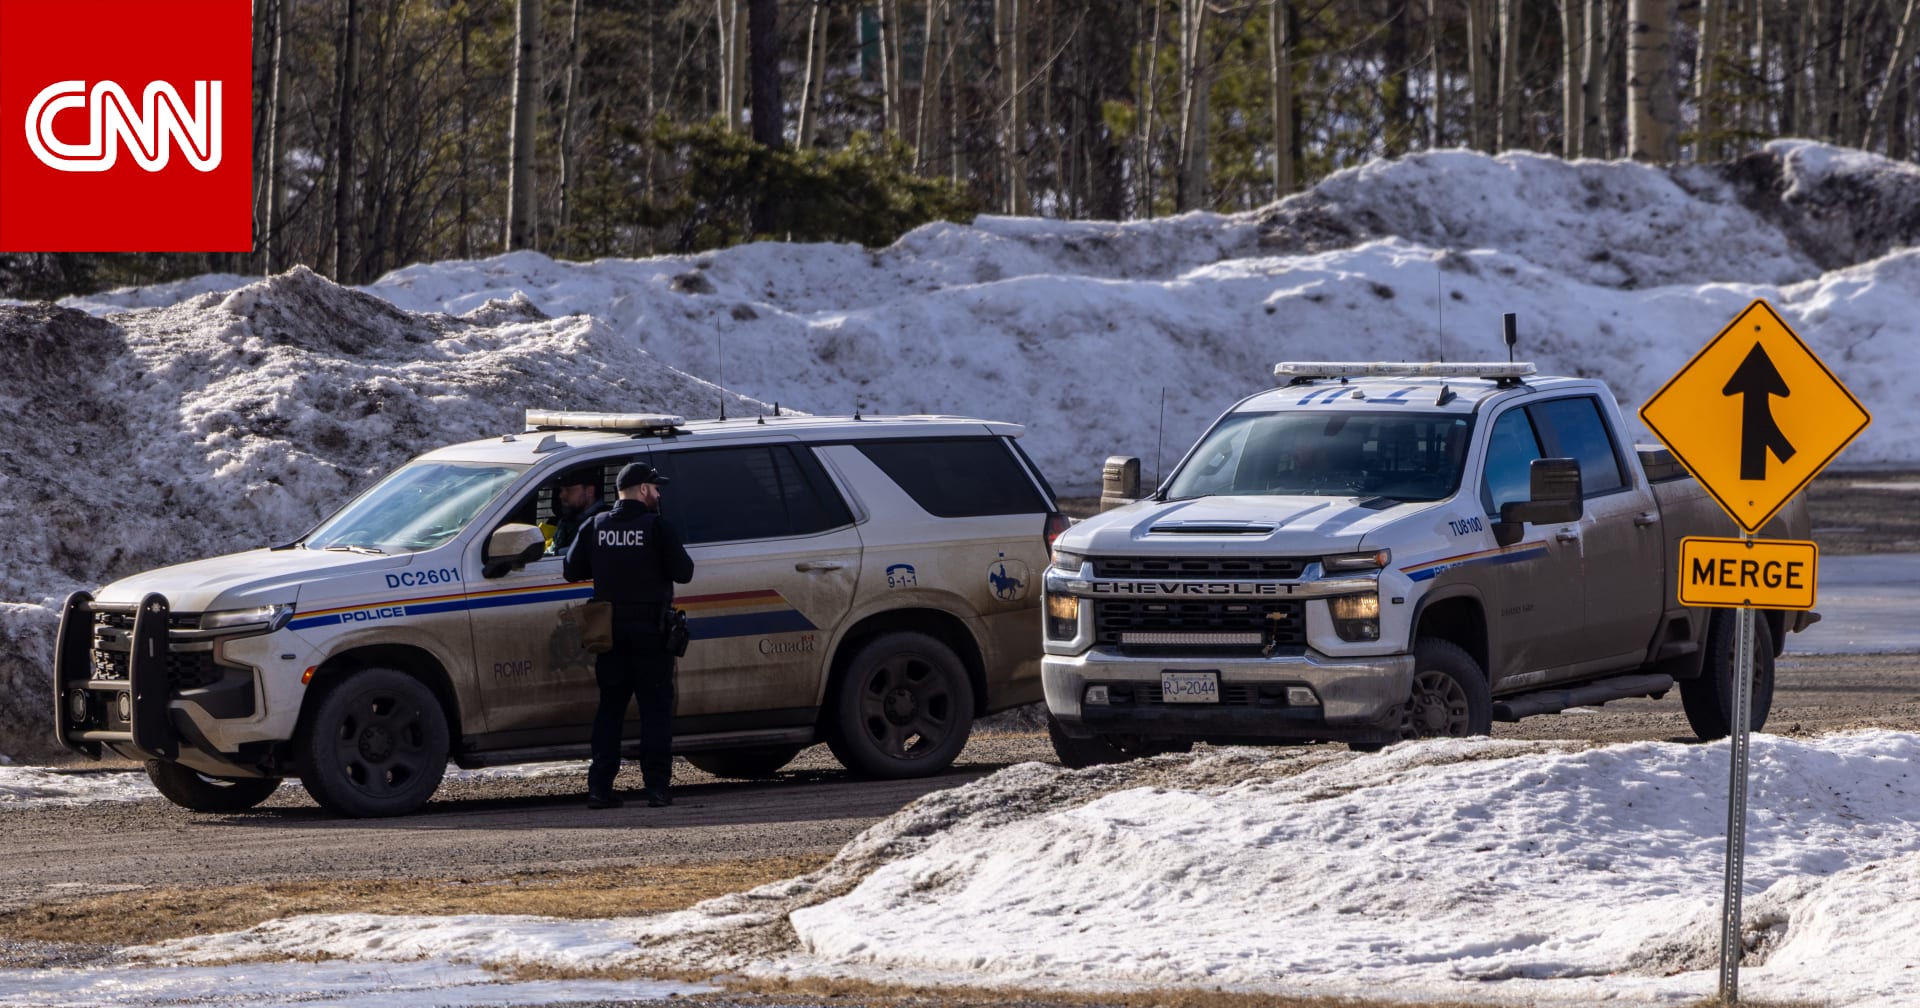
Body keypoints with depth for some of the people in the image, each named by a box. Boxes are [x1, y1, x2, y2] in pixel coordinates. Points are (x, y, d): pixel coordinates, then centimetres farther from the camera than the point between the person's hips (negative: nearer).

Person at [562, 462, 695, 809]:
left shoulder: (595, 527, 3)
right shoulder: (657, 526, -9)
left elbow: (571, 570, 6)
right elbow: (683, 572, -8)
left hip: (610, 629, 4)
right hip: (650, 629, -4)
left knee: (610, 707, 10)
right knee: (656, 708, 1)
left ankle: (599, 787, 4)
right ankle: (656, 786, -6)